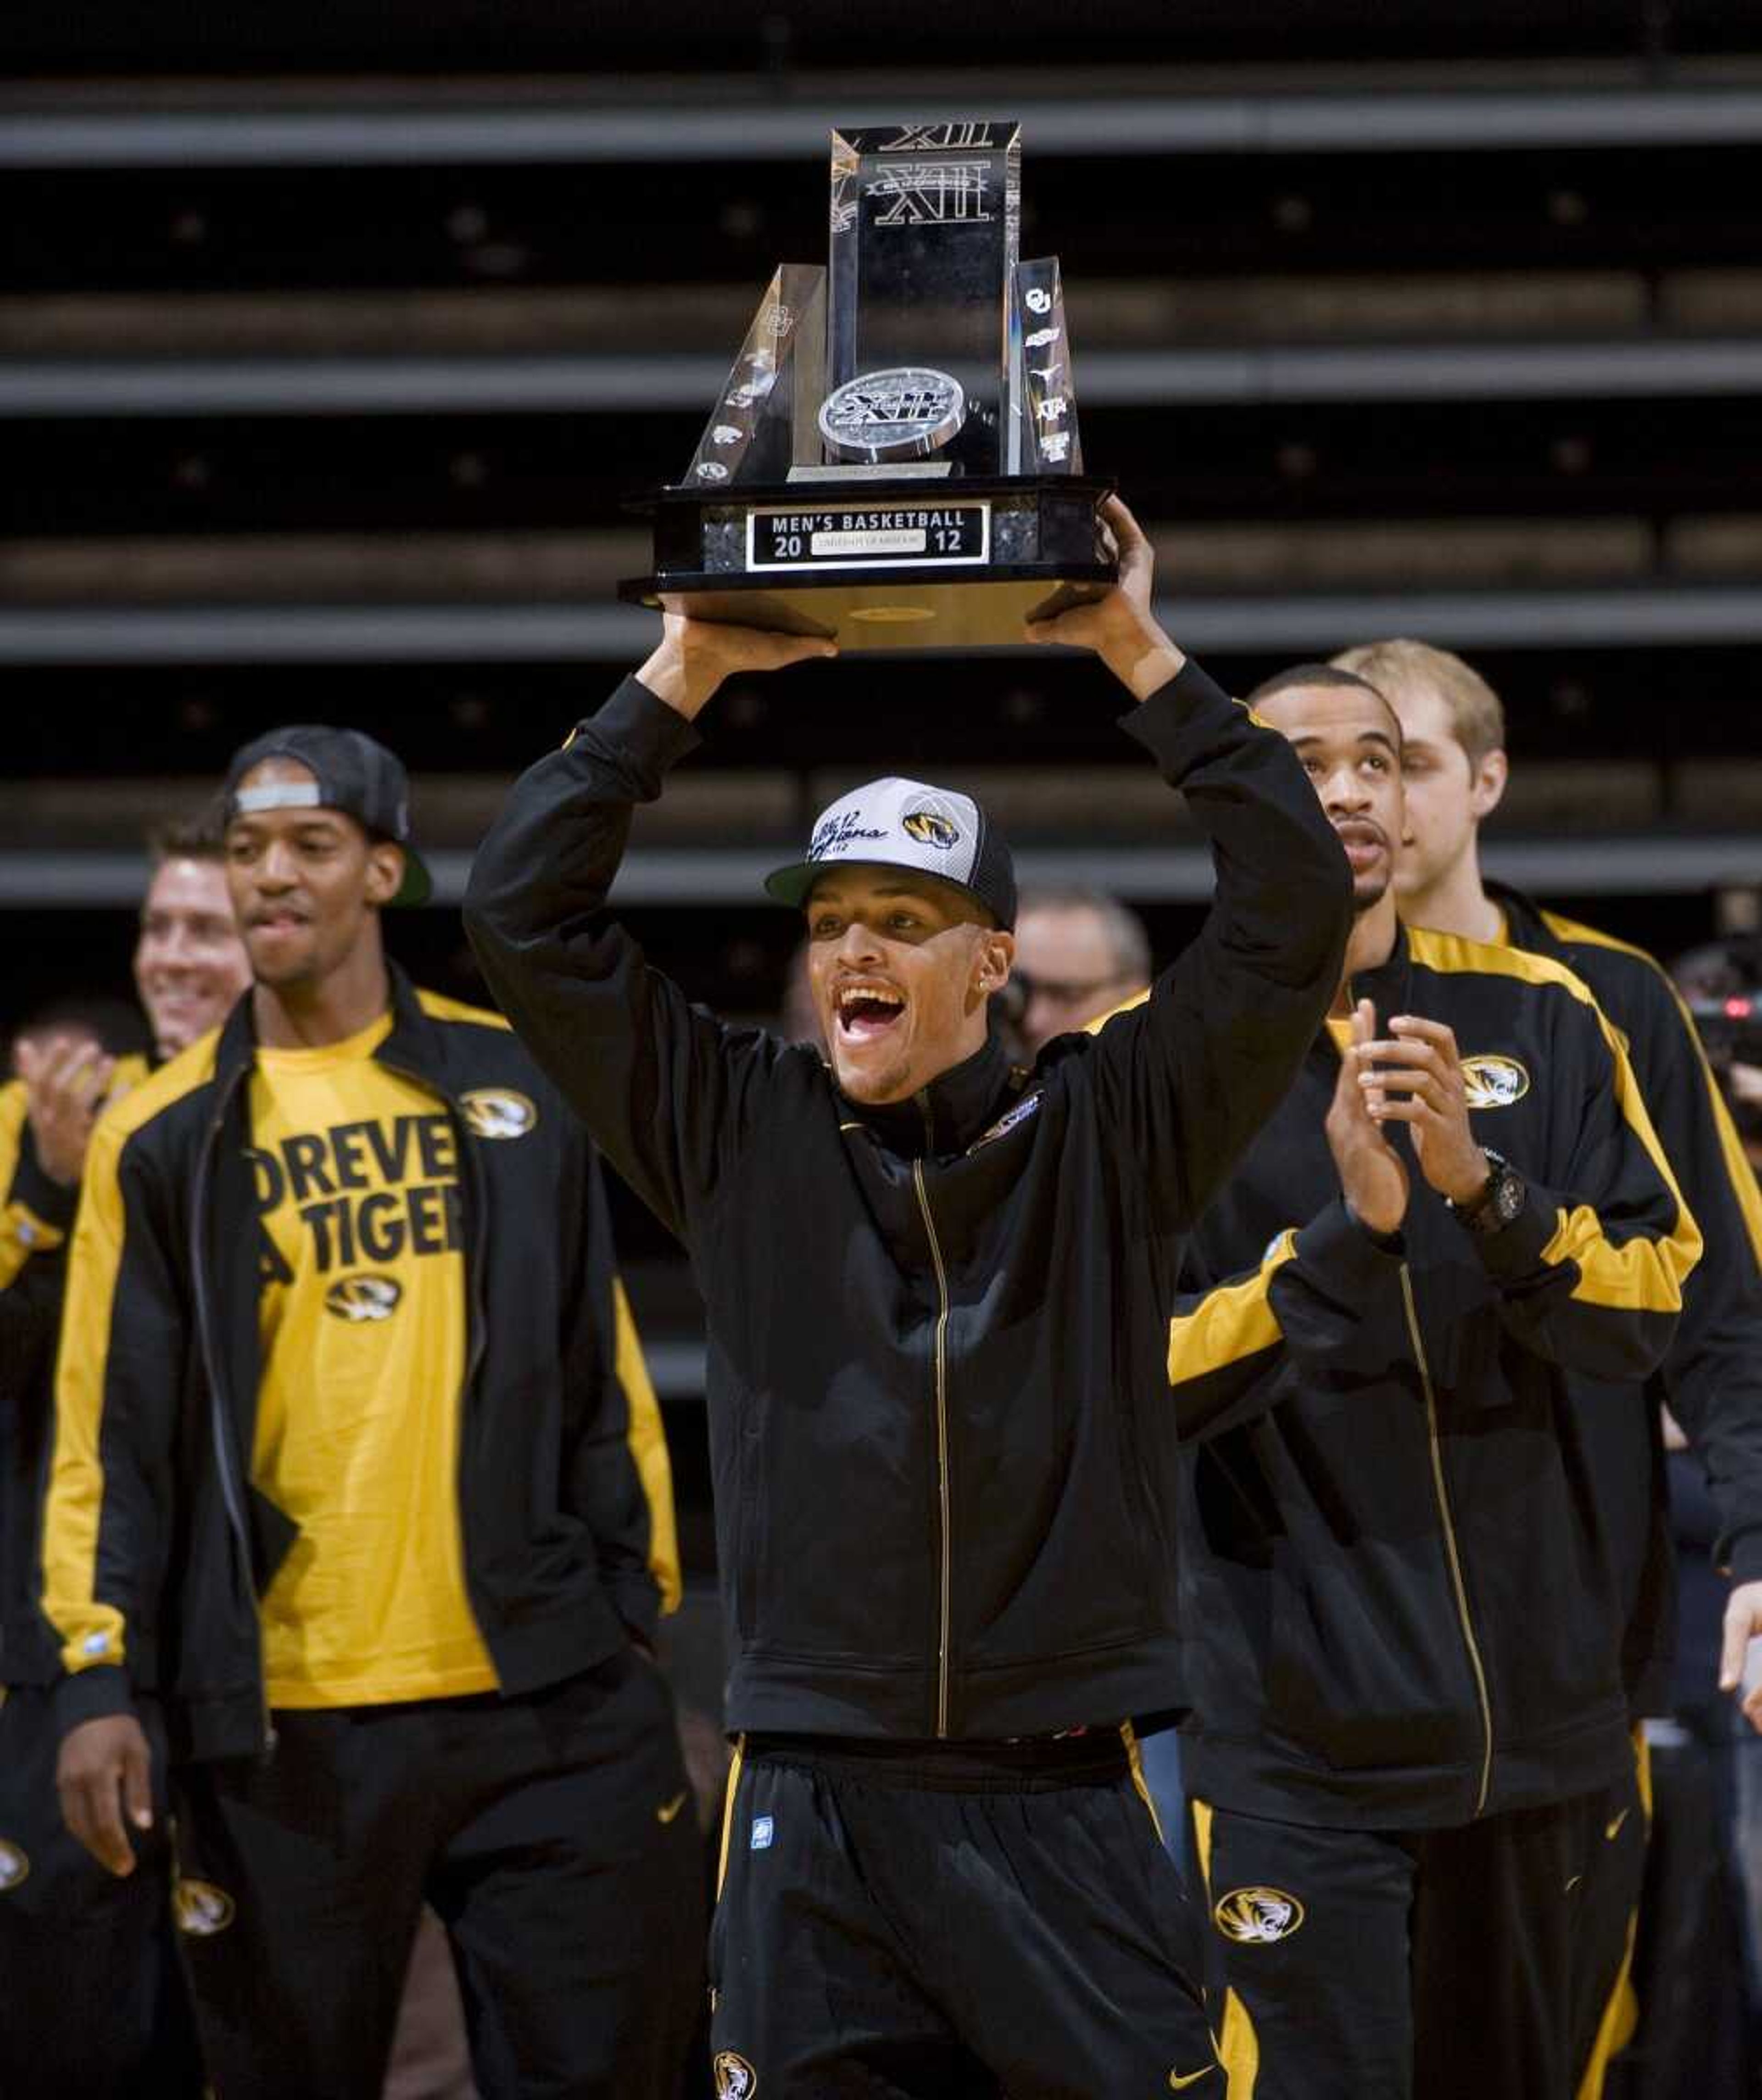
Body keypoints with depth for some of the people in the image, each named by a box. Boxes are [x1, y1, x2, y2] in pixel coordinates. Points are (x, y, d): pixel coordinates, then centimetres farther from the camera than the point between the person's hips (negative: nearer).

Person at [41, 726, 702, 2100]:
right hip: (284, 1727, 0)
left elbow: (597, 1370, 12)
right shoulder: (165, 1140, 5)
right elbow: (116, 1431, 3)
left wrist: (636, 1605, 9)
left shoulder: (513, 1084, 7)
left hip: (546, 1693, 1)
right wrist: (101, 1674, -6)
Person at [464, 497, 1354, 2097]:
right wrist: (686, 676, 2)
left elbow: (1292, 915, -3)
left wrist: (1138, 651, -5)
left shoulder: (1107, 1134, 5)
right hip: (811, 1810, 1)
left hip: (1066, 1812, -1)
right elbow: (526, 912, 5)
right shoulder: (738, 1136, 8)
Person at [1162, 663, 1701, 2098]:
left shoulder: (1541, 1020, 6)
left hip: (1544, 1705, 4)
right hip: (1297, 1744, -3)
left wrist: (1483, 1187, -19)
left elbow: (1647, 1316, -2)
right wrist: (1346, 1232, -24)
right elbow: (1146, 1387, -10)